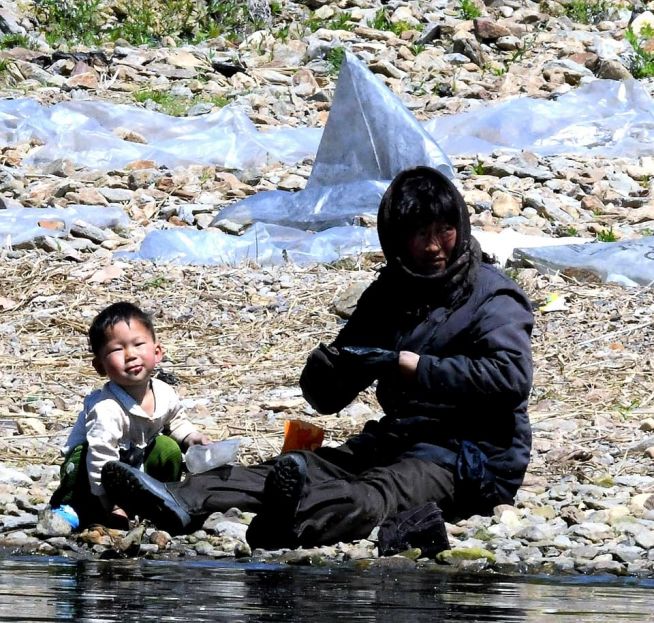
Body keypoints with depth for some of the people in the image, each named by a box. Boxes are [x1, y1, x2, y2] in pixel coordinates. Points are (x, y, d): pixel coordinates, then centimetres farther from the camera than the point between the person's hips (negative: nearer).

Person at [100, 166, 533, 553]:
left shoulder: (490, 296, -3)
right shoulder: (388, 295, 16)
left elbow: (511, 374, -23)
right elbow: (325, 395, 15)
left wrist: (402, 362, -20)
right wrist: (328, 366, -13)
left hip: (474, 454, -6)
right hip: (400, 439, 6)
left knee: (379, 492, -37)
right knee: (310, 465, -21)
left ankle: (298, 519, -70)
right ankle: (183, 502, -43)